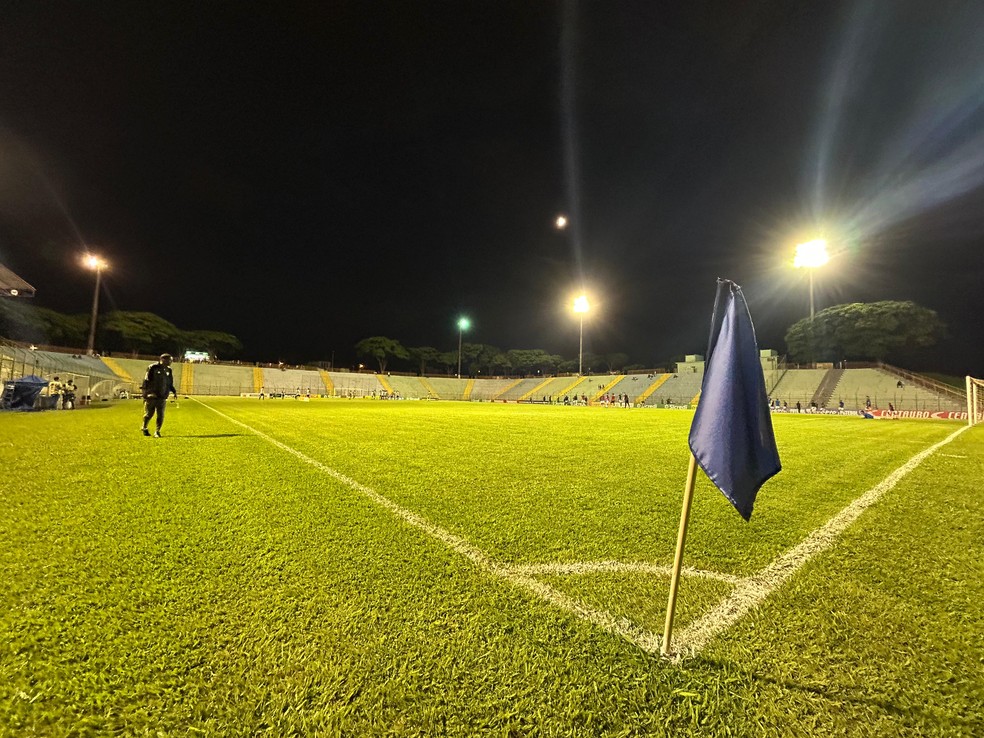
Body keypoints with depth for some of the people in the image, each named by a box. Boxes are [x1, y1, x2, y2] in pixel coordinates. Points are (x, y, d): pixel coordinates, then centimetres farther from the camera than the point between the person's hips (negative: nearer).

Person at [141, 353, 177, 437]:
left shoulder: (168, 370, 10)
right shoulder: (153, 368, -7)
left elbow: (170, 383, 19)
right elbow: (146, 381, -7)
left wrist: (174, 391, 6)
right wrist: (145, 394, -12)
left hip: (162, 397, 4)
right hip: (151, 396, -4)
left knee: (160, 415, 0)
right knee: (149, 414, 9)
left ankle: (157, 432, 9)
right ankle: (144, 428, 34)